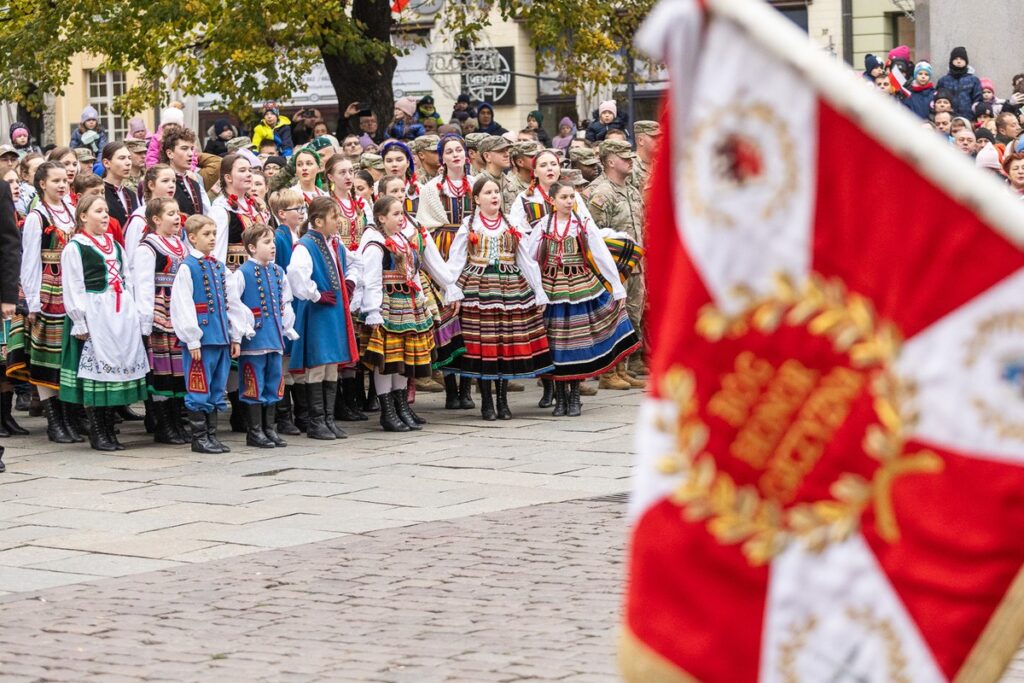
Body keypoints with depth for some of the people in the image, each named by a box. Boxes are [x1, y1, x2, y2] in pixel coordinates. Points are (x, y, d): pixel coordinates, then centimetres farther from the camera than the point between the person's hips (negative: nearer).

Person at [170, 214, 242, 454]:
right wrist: (192, 341, -14)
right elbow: (183, 306, -12)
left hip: (221, 337, 7)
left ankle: (211, 435, 19)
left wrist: (235, 337, 13)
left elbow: (232, 302, 17)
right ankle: (199, 438, 5)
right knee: (199, 389, -1)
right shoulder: (187, 267, -8)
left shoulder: (220, 267, 13)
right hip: (201, 339, -7)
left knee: (216, 389, 11)